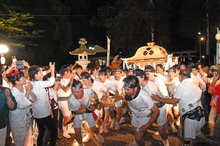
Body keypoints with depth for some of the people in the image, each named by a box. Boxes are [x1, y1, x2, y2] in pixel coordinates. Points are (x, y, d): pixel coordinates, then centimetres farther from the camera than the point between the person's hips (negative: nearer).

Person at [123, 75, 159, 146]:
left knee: (138, 138, -1)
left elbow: (156, 111, -30)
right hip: (135, 115, 5)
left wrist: (147, 125, -27)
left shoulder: (144, 96, -43)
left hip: (145, 117, -5)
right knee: (134, 131, 27)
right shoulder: (127, 92, -30)